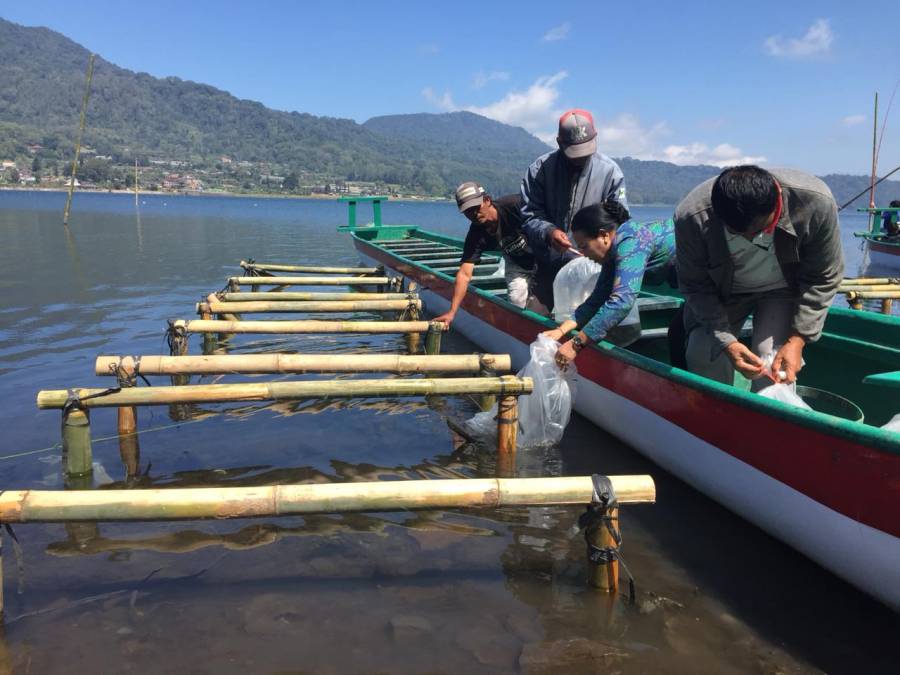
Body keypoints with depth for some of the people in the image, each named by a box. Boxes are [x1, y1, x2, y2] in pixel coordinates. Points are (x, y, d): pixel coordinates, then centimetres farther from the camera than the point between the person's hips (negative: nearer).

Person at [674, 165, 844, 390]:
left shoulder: (816, 203, -32)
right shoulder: (691, 217, -34)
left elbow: (823, 279, -16)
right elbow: (696, 286, -19)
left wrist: (797, 340, -24)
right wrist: (726, 342, -29)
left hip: (783, 289, 0)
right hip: (723, 290, 1)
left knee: (774, 361, -21)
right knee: (702, 356, -15)